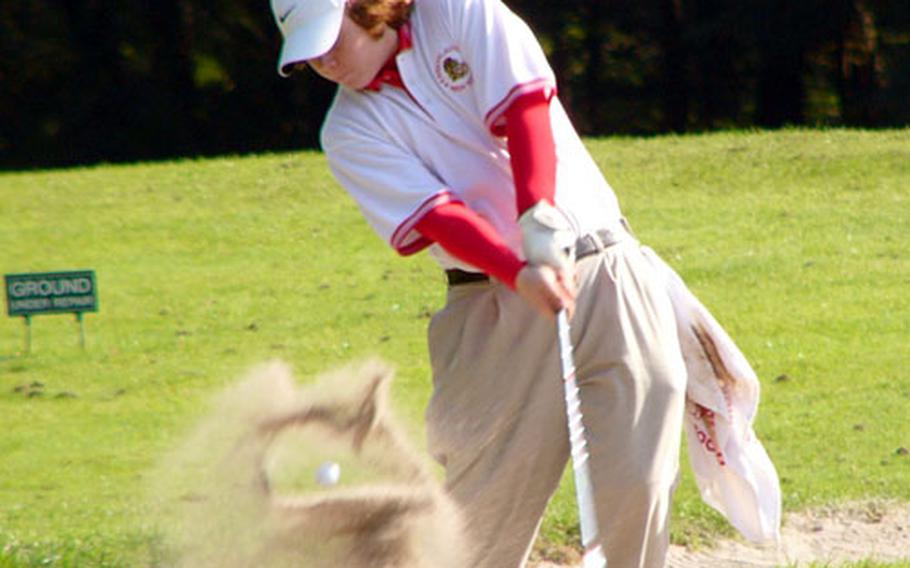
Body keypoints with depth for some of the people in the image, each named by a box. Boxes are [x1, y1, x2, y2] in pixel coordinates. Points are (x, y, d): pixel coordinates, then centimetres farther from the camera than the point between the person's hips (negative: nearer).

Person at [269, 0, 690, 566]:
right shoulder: (351, 131, 3)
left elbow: (525, 113, -11)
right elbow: (437, 217, -12)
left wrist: (541, 224, -27)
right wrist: (521, 274, -30)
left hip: (604, 269, -1)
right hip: (492, 303, 1)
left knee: (637, 484, -9)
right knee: (482, 504, -4)